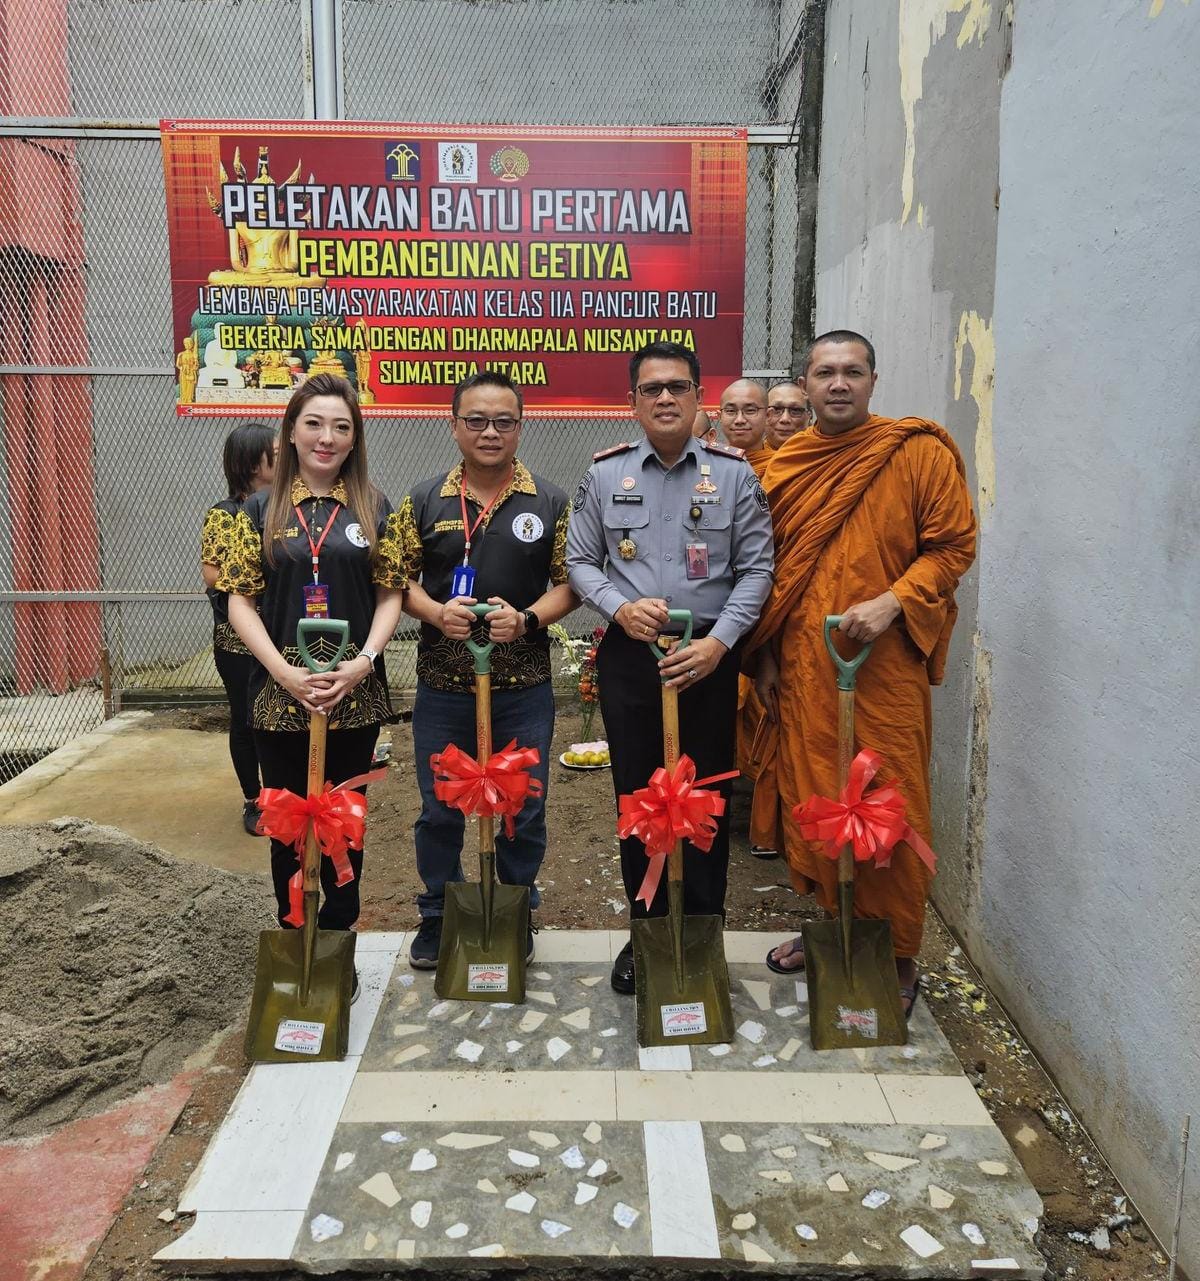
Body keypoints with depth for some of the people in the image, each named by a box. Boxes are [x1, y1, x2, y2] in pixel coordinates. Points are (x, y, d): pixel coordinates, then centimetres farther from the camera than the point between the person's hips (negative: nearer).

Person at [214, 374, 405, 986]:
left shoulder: (374, 509, 4)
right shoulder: (261, 510, 4)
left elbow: (391, 595, 3)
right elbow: (241, 600, 0)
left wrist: (362, 663, -12)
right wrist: (283, 671, -13)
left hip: (355, 693, 0)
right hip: (278, 692, 0)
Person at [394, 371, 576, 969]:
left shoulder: (550, 503, 1)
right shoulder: (424, 500, 3)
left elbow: (568, 583, 2)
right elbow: (402, 580, 4)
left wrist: (527, 618, -16)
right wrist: (436, 612, -16)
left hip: (523, 684, 0)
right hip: (442, 683, 1)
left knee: (523, 809, 10)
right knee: (438, 809, 12)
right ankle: (437, 916, 32)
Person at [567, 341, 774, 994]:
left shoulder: (734, 472, 1)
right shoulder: (605, 472, 5)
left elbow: (755, 568, 0)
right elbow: (580, 562, 8)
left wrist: (719, 642, -12)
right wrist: (621, 607, -11)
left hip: (709, 657, -1)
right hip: (629, 655, 1)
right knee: (636, 796, 9)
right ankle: (647, 930, 25)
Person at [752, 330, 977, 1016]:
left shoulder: (920, 452, -3)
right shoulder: (785, 465, 10)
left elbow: (954, 544, -4)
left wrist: (891, 603, -18)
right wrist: (767, 655, 13)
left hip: (887, 664, -4)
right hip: (803, 666, 4)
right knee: (813, 799, 12)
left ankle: (899, 958, 18)